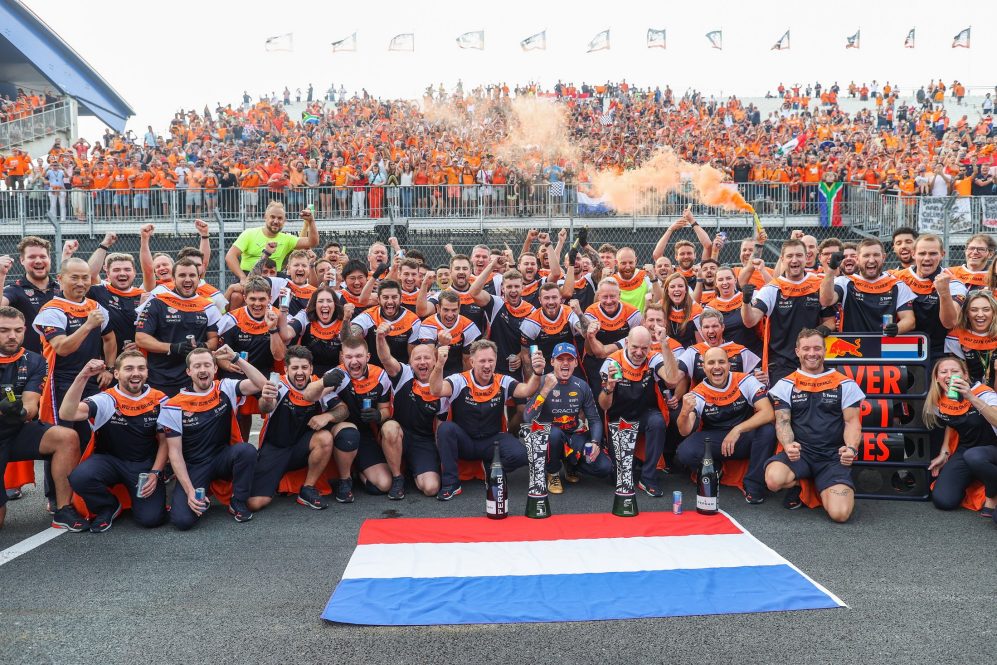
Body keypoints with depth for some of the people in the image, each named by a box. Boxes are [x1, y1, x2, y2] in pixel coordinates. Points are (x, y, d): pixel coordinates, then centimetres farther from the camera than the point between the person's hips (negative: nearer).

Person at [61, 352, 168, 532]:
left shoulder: (159, 400, -2)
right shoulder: (106, 400, -11)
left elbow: (164, 441, 5)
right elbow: (67, 414, -28)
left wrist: (155, 473, -7)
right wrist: (82, 377, -36)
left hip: (145, 464, 0)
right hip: (109, 460, 0)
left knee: (151, 518, -19)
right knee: (79, 477, -33)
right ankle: (109, 507, 1)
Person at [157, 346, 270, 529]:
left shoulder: (226, 388, -4)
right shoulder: (174, 407, -8)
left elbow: (262, 384, -17)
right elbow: (175, 452, -9)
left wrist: (235, 358, -22)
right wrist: (190, 491, -18)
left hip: (224, 458, 2)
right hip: (193, 466, -1)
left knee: (247, 450, -33)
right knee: (182, 520, -23)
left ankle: (238, 503, -8)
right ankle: (198, 499, 15)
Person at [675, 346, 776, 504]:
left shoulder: (745, 381, -11)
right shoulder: (698, 394, -9)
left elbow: (768, 413, -21)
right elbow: (685, 432, -17)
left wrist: (737, 430, -31)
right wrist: (685, 413, -40)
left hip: (745, 440, 0)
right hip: (713, 441, 0)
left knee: (767, 430, -31)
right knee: (685, 453, -28)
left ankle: (754, 485, -14)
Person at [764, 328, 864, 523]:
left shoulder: (844, 384, 8)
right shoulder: (786, 385, 7)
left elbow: (852, 422, 5)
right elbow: (782, 422, 0)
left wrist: (851, 448, -17)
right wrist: (788, 445, -22)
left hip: (833, 456, 0)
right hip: (799, 452, 0)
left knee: (840, 513, -22)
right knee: (773, 480, -34)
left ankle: (825, 489, 16)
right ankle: (796, 484, 6)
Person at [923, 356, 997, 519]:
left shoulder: (982, 393, -21)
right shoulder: (938, 402, -5)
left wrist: (971, 397, -47)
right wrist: (944, 454, 9)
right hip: (964, 450, 5)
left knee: (973, 456, -42)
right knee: (942, 501, -12)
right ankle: (972, 478, 21)